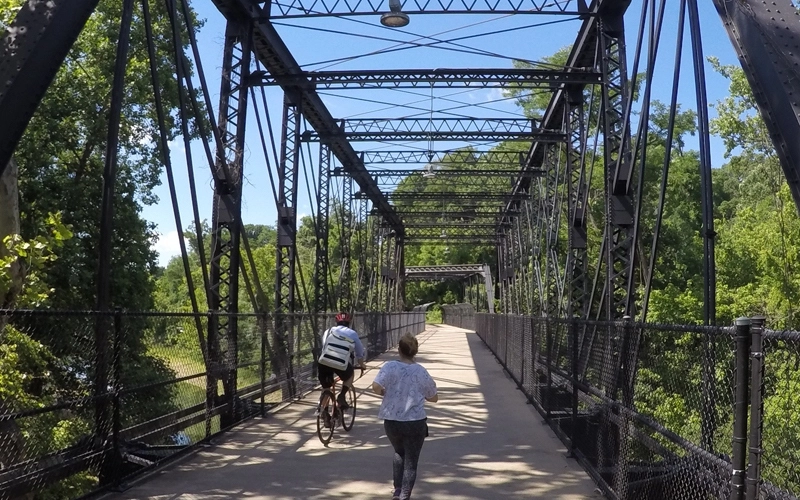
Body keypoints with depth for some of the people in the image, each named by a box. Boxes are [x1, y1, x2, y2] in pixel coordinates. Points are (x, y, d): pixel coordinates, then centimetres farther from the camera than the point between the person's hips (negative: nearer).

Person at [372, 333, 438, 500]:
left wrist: (385, 392, 1)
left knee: (399, 453, 26)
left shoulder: (390, 366, -8)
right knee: (411, 461, 10)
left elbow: (376, 387, -20)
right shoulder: (422, 372, -2)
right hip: (415, 422, -1)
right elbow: (434, 398, 8)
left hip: (392, 422, 1)